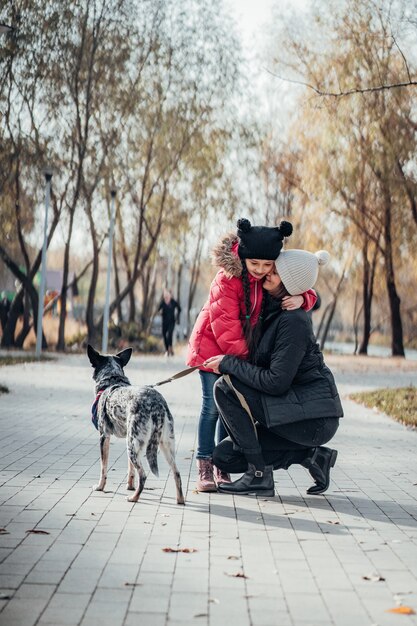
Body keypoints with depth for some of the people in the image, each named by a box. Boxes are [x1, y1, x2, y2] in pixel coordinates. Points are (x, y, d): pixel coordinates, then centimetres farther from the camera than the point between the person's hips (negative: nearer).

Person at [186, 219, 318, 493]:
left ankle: (222, 468, 11)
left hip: (241, 350, 5)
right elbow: (225, 327, -23)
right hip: (212, 346, -5)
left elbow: (306, 290, 2)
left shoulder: (275, 277, -7)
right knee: (212, 405, -7)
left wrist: (301, 299, -22)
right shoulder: (227, 279, -24)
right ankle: (205, 468, -1)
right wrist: (243, 356, -19)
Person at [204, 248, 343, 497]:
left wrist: (229, 364, -14)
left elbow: (276, 382, -23)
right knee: (224, 456, 5)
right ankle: (310, 454, 7)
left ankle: (259, 475, -11)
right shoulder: (274, 308, 5)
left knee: (225, 387, -16)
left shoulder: (293, 321, -20)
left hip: (312, 420, -9)